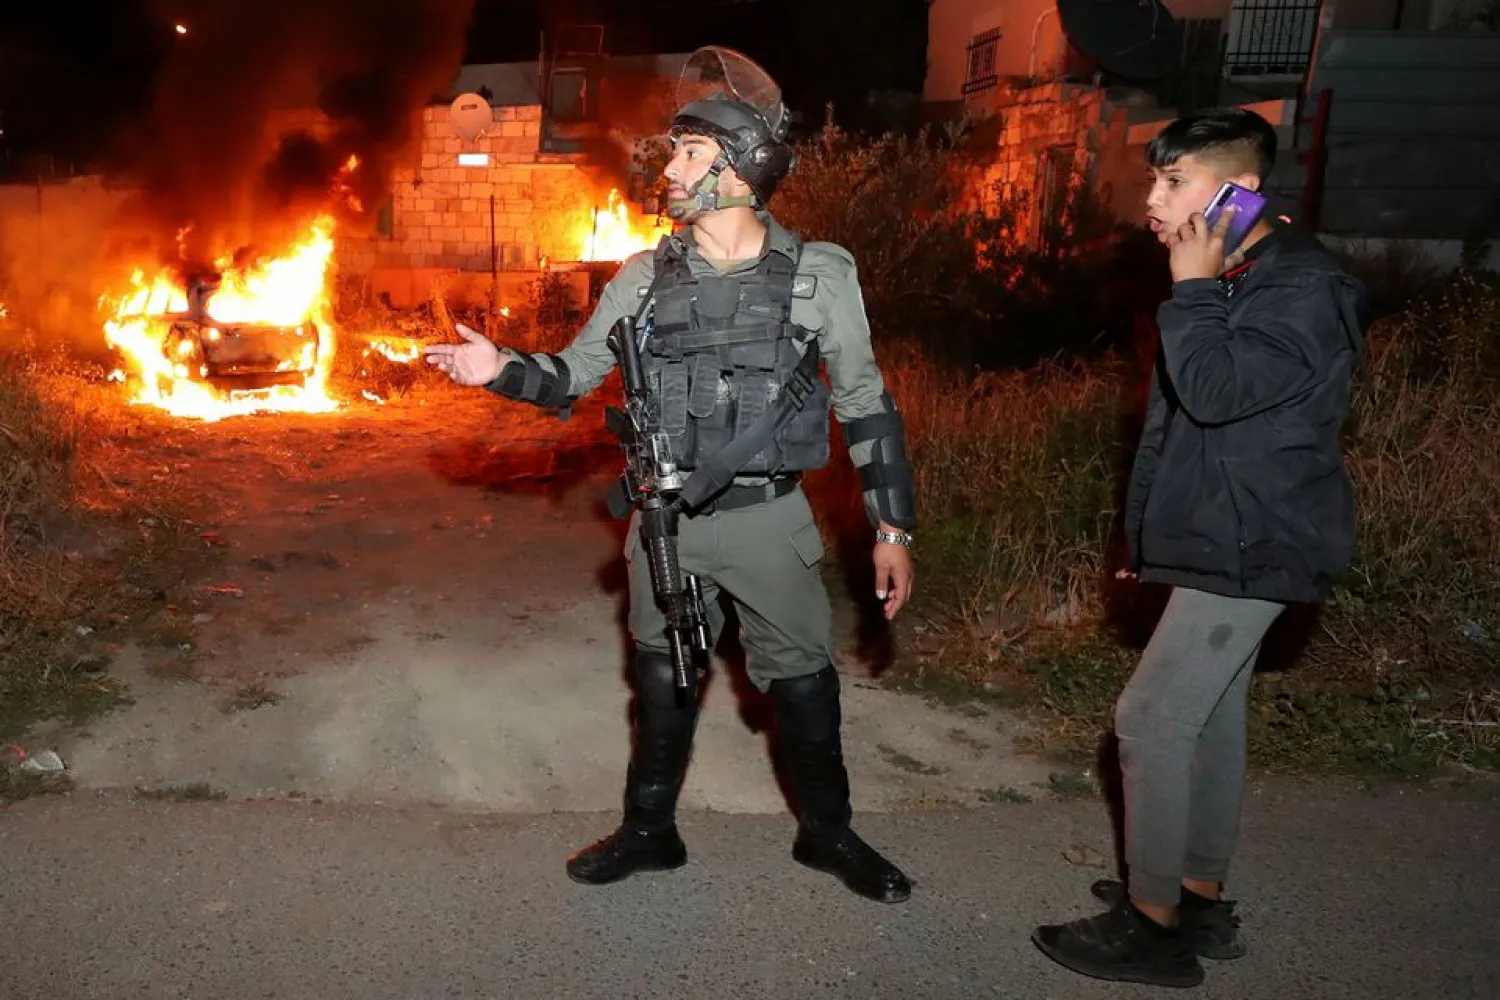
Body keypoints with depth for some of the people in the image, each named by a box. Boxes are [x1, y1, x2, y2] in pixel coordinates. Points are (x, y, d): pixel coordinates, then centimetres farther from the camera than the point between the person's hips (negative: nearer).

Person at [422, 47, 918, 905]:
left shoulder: (820, 274, -7)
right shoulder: (646, 277, 0)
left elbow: (867, 406, -3)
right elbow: (573, 376, 6)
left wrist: (893, 527, -4)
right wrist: (501, 370, -14)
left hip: (769, 519, -2)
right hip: (668, 520, 2)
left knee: (804, 681, 9)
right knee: (664, 680, 16)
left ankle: (828, 833, 32)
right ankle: (651, 831, 35)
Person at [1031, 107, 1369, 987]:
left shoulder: (1305, 289, -16)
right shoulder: (1228, 284, 14)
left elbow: (1216, 392, -31)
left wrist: (1193, 288, -17)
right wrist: (1147, 530, 20)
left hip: (1250, 549, -9)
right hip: (1224, 542, 10)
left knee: (1152, 720, -8)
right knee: (1210, 719, 14)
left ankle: (1155, 925, 5)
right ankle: (1202, 901, 27)